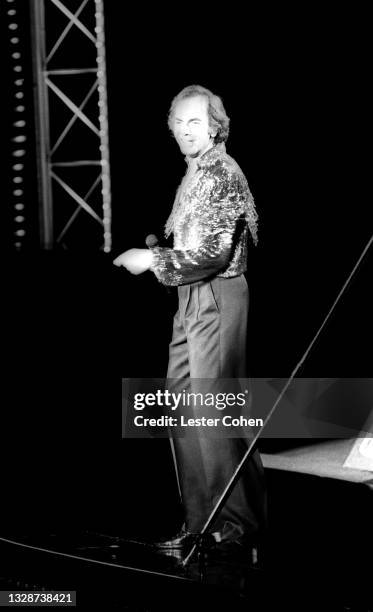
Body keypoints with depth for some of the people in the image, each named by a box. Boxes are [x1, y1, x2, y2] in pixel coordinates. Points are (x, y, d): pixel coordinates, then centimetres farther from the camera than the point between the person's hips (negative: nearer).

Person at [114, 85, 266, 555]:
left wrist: (154, 260, -15)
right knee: (182, 410, 10)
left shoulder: (223, 173, -13)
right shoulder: (192, 175, 15)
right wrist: (155, 254, 8)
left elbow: (215, 253, -20)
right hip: (191, 299, 9)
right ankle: (200, 521, 17)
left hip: (217, 298, -9)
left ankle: (241, 520, 5)